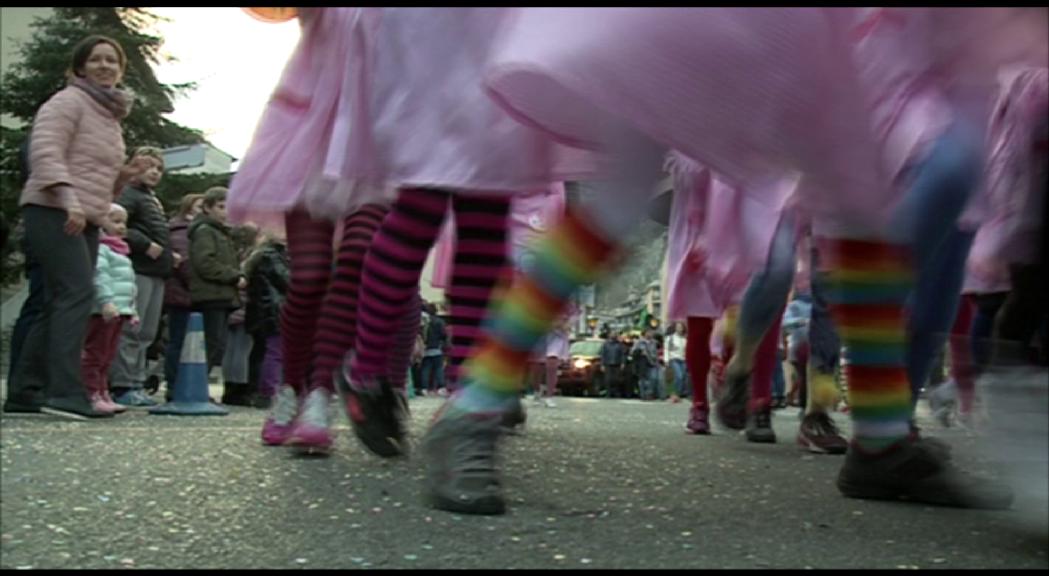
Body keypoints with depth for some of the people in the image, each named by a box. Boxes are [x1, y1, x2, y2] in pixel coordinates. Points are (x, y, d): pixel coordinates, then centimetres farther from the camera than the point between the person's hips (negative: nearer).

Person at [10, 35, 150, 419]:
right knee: (77, 294, -20)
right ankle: (65, 392, -24)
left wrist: (125, 176, 10)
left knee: (62, 303, 5)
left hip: (85, 222, 9)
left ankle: (25, 390, 10)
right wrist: (68, 198, -27)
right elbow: (45, 152, -16)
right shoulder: (68, 101, -2)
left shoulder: (110, 116, 25)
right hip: (54, 213, -9)